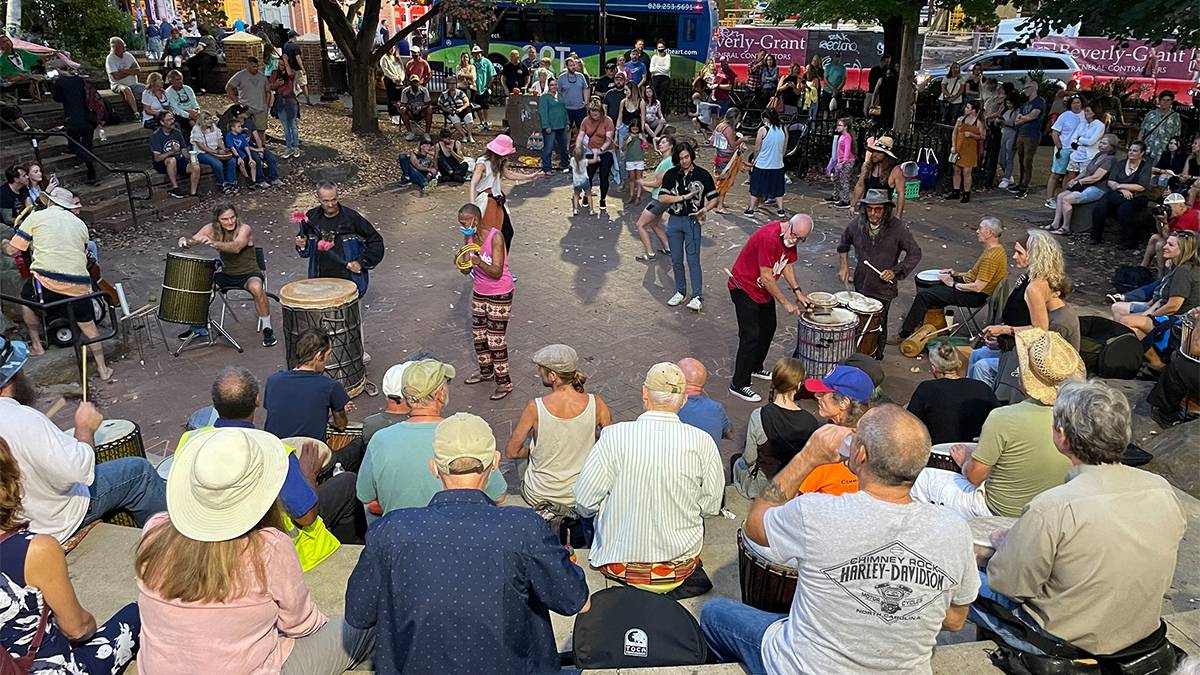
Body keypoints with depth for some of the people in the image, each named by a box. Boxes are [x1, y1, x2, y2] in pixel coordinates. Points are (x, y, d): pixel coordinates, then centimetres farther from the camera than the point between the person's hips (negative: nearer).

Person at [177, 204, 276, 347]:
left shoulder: (245, 229, -18)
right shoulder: (212, 228, -3)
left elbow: (236, 247, -37)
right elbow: (194, 239, -10)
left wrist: (214, 243, -54)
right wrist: (186, 241, -35)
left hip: (249, 274, -5)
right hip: (227, 274, 5)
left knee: (256, 288, -37)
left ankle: (267, 329, -20)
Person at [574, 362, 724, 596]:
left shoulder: (614, 436, -16)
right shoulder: (702, 442, -12)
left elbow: (584, 503, -11)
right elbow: (710, 506, -2)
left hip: (620, 564, -1)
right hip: (680, 566, 1)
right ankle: (679, 582, 10)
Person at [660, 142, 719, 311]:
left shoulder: (702, 175, -2)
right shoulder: (671, 174, 3)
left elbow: (713, 198, 2)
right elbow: (662, 198, -4)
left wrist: (705, 209, -18)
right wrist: (684, 197, -12)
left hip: (693, 221, -3)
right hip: (674, 221, 3)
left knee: (693, 260, -5)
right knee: (676, 260, 10)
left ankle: (697, 296, 0)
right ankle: (680, 292, 25)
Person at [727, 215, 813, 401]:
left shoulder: (790, 238, -3)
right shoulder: (769, 237, -31)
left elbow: (787, 265, 10)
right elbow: (766, 277, -28)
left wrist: (797, 291, -3)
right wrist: (786, 303, -21)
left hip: (765, 289, 10)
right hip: (744, 288, -9)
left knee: (768, 328, 18)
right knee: (751, 336, -10)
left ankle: (755, 368, 38)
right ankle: (738, 384, -1)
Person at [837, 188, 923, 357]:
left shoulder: (897, 227, -15)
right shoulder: (857, 224, -5)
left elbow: (915, 253, -7)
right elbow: (844, 244, 16)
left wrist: (895, 271, -17)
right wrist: (843, 266, 6)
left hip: (883, 287, -3)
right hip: (860, 284, 3)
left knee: (878, 326, 5)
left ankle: (876, 358, 25)